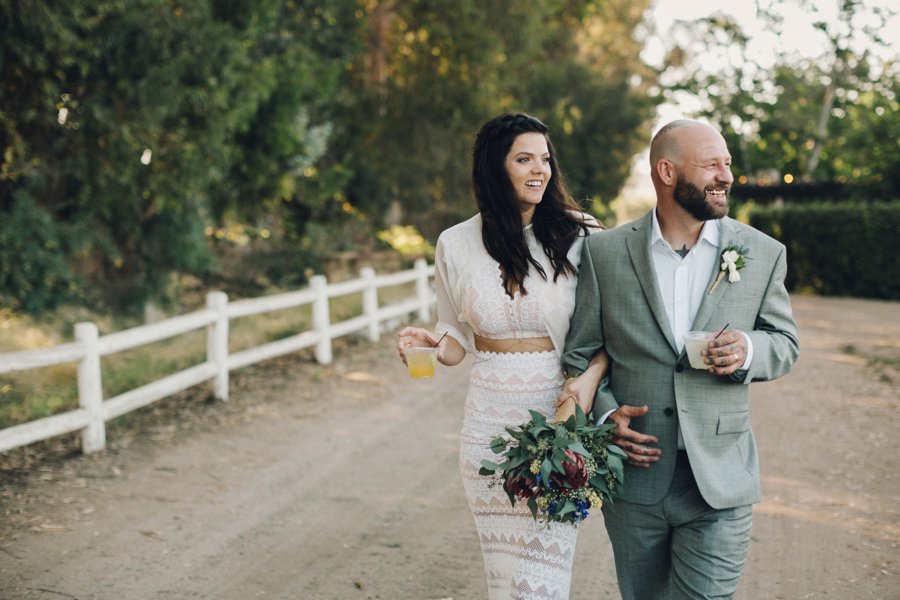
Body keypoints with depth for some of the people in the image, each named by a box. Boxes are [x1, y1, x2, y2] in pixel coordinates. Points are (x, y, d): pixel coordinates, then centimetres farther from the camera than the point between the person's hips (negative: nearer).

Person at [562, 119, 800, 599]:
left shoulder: (763, 254, 1)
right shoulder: (605, 252, -1)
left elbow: (786, 342, 10)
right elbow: (579, 353, 5)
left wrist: (749, 350, -13)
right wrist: (605, 413, -11)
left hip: (719, 484, 0)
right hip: (633, 475, 1)